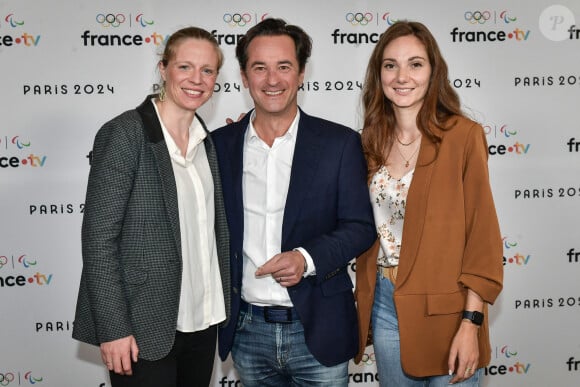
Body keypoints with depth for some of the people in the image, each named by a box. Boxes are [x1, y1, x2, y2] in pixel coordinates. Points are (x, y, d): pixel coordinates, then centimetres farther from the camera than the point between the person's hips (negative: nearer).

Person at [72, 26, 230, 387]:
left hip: (202, 322, 6)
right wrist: (113, 328, -17)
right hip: (144, 325, -6)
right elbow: (98, 237, -15)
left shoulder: (207, 141, 8)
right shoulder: (124, 134, -12)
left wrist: (224, 308, 10)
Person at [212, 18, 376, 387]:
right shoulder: (221, 145, 3)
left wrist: (308, 258, -19)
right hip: (247, 331, 2)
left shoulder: (340, 143, -4)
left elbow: (360, 226, -3)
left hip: (319, 329, -2)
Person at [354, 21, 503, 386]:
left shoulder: (463, 135, -10)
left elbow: (483, 234, -11)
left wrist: (471, 323, -14)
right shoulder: (372, 140, 5)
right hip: (384, 306, 4)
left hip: (444, 312, -4)